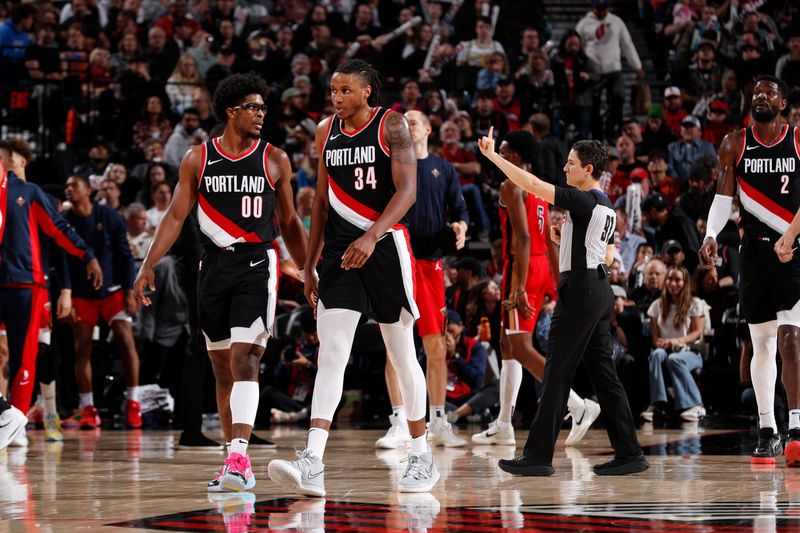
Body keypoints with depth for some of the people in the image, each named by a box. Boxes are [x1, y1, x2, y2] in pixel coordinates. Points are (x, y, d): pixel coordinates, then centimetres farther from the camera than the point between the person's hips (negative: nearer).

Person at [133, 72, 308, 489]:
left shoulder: (274, 160, 4)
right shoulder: (197, 159, 4)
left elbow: (289, 222, 12)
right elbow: (176, 216, 2)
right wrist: (148, 265, -8)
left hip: (257, 266, -2)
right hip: (214, 267, 2)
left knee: (244, 360, -17)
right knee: (222, 370, 8)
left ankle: (239, 456, -24)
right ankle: (234, 465, 16)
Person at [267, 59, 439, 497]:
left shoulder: (392, 125, -6)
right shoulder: (326, 131, 10)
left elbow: (407, 190, -16)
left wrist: (371, 237, -30)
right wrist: (309, 265, 14)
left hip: (385, 246, -4)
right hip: (339, 250, 4)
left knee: (402, 356, 5)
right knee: (330, 353, -9)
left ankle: (422, 456, 19)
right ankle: (312, 464, -19)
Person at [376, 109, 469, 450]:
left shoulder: (443, 169, 13)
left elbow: (459, 210, 12)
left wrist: (460, 226, -10)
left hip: (431, 261, 2)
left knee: (435, 344, 3)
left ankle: (438, 424, 9)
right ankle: (398, 424, -2)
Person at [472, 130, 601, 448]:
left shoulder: (511, 187, -11)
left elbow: (523, 238, -21)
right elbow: (551, 241, 17)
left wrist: (519, 288, -25)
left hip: (522, 268, -9)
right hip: (543, 267, 9)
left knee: (521, 348, -11)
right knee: (507, 343, 15)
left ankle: (578, 406, -22)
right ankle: (503, 426, 18)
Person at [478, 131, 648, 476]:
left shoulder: (584, 202, -13)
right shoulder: (606, 207, 15)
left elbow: (532, 184, -19)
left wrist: (492, 155, -15)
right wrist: (566, 240, 16)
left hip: (580, 291, -10)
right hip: (600, 290, 10)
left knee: (557, 374, -6)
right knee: (603, 374, 10)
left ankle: (538, 456, -4)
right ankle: (629, 453, 8)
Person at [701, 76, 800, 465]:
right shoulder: (735, 144, 5)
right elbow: (723, 198, 1)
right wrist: (711, 235, -16)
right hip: (756, 251, 3)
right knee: (762, 343, 7)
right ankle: (766, 429, 17)